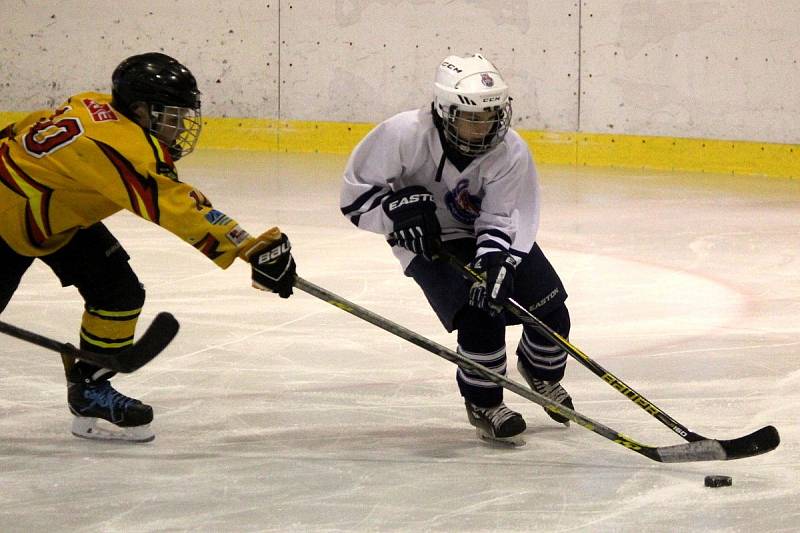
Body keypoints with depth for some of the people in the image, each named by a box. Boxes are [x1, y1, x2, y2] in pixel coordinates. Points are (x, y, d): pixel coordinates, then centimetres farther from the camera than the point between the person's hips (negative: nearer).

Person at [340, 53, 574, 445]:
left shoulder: (511, 152, -22)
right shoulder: (404, 135, -28)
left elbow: (501, 219, -20)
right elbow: (356, 192, -17)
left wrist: (495, 260, -39)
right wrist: (400, 209, -33)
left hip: (490, 234, 4)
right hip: (429, 240, -3)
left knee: (551, 313, -1)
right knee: (480, 319, -24)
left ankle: (542, 370, 35)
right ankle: (483, 405, 0)